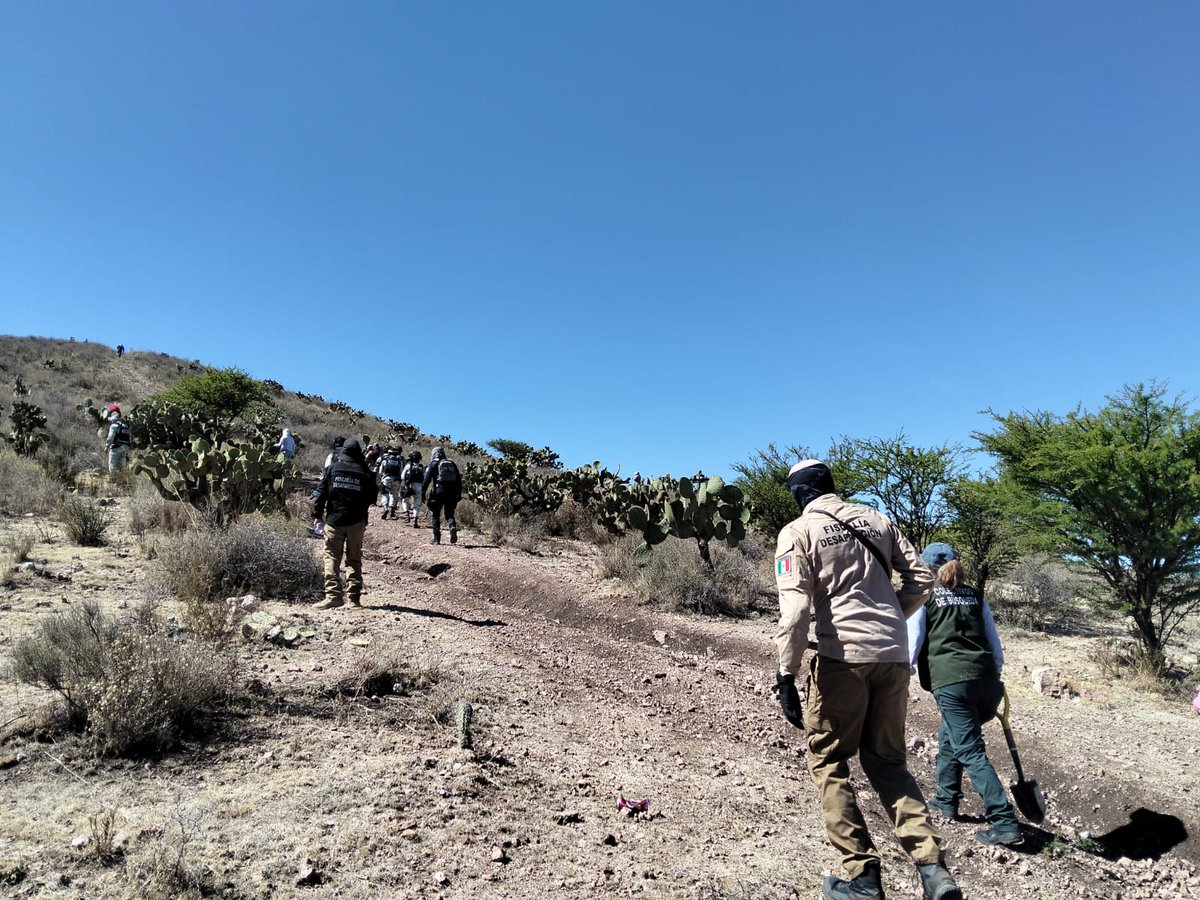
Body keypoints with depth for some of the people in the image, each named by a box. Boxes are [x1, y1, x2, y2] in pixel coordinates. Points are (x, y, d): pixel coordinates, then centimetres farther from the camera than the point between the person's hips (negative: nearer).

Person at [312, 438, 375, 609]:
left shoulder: (332, 469, 0)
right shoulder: (365, 473, -1)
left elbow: (321, 494, -1)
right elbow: (371, 499, 3)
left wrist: (317, 515, 6)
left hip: (334, 520, -1)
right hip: (357, 522, 1)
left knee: (332, 557, 3)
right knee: (354, 559, 9)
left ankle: (333, 595, -7)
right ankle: (354, 596, 7)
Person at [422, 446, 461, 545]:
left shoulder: (434, 464, 3)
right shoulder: (452, 464, 16)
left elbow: (427, 479, -5)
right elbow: (459, 480, 15)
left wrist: (423, 492, -3)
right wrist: (459, 494, 17)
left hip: (438, 492, -3)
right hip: (451, 493, 3)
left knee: (436, 515, 8)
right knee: (449, 514, 11)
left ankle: (436, 538, 7)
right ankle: (453, 527, -20)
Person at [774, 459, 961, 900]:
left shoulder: (797, 532, -2)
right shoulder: (876, 519, 12)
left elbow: (795, 607, -12)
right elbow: (921, 576, 11)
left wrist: (786, 674, -11)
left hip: (842, 655, -5)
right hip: (894, 654, 5)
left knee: (828, 762, 11)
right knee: (886, 760, 19)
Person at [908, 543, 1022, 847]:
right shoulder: (976, 597, 17)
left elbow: (912, 643, 0)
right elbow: (995, 644, 16)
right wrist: (995, 680, 25)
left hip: (950, 682, -6)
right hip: (985, 680, 6)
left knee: (970, 751, -2)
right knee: (949, 738, 24)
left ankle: (1005, 823, -7)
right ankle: (946, 799, 33)